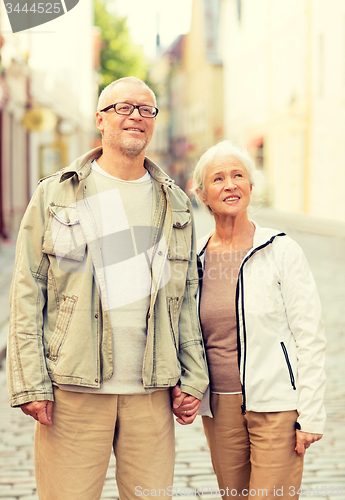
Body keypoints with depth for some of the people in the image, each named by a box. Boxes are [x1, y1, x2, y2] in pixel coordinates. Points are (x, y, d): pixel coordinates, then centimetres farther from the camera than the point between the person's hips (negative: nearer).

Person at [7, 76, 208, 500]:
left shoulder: (174, 204, 13)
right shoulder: (55, 195, 4)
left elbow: (186, 299, 16)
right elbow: (26, 294, 0)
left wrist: (193, 377, 8)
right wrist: (30, 384, -7)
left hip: (151, 390, 3)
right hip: (73, 390, -2)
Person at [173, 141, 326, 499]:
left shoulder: (281, 251, -6)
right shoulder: (195, 258, 5)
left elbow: (310, 337, -6)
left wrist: (311, 415, -9)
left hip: (275, 406, -4)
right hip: (218, 406, 4)